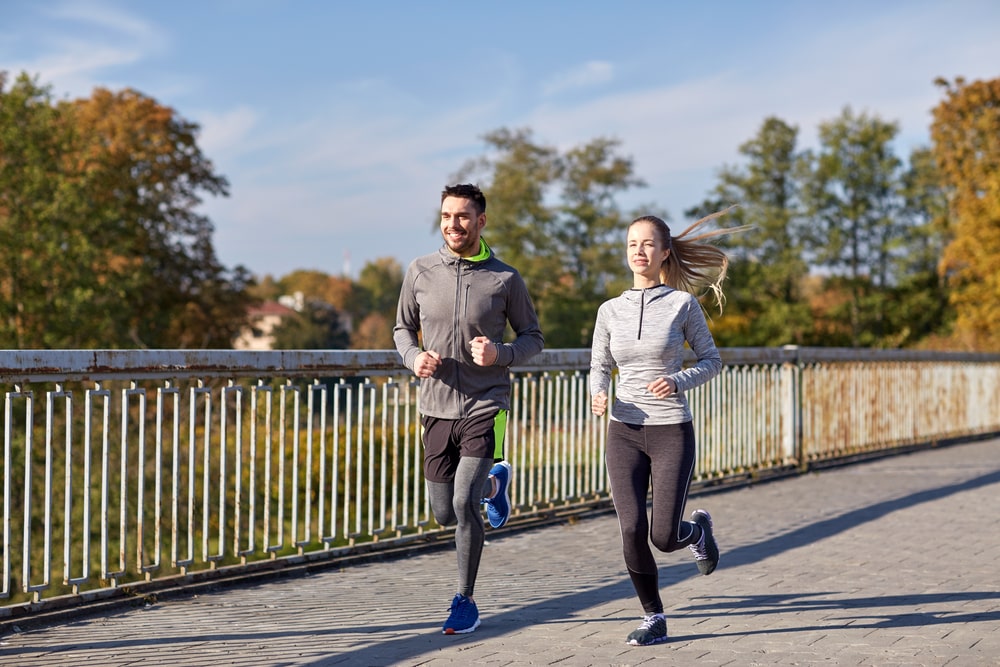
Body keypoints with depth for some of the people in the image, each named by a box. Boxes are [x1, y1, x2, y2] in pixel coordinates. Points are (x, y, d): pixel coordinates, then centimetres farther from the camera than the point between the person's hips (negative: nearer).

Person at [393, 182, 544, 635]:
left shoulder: (505, 279, -5)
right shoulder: (420, 272, 1)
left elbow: (534, 338, 4)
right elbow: (403, 328, 13)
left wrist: (500, 354, -17)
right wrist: (413, 357, -9)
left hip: (485, 408, -3)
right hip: (437, 409, 3)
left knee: (464, 505, -15)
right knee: (445, 514, 10)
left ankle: (466, 602, 6)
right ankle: (494, 482, 44)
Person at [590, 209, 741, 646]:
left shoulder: (682, 304, -3)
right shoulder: (610, 311, 5)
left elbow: (711, 361, 3)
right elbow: (599, 368, 11)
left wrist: (678, 382, -16)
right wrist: (598, 395, -11)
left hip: (671, 431, -2)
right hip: (624, 433, 2)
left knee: (664, 537, -6)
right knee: (632, 530, -7)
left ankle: (697, 531, 33)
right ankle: (653, 618, 14)